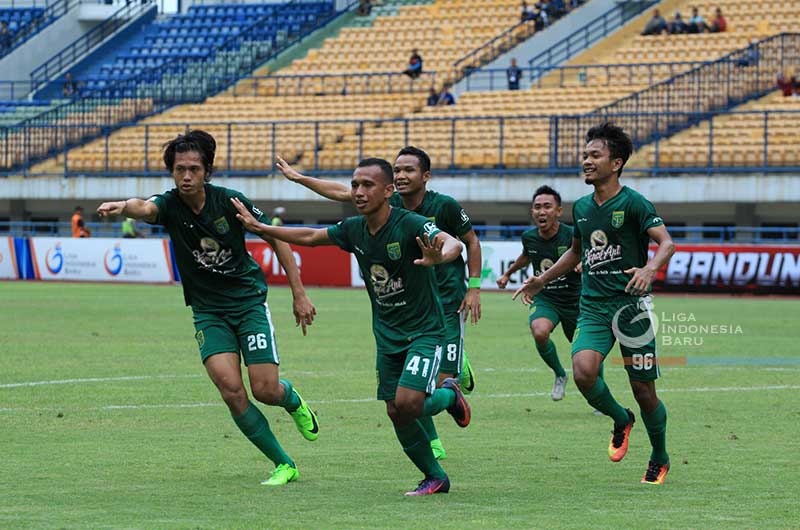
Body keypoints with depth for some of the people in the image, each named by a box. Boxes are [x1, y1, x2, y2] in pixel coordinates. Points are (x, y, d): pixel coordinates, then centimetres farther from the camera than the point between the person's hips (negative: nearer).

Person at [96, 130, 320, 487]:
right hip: (208, 311, 1)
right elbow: (145, 208, -37)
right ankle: (284, 465, -2)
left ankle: (292, 399, 33)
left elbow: (276, 237, -1)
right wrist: (124, 207, -62)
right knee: (230, 388, -17)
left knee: (265, 390, -8)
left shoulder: (229, 201, -12)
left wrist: (299, 294, -3)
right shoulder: (169, 205, -11)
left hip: (248, 300, -1)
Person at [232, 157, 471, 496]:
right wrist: (260, 229, 9)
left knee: (407, 403, -22)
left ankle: (449, 395, 12)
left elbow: (453, 244, -39)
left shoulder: (410, 224, -22)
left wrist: (440, 256, -62)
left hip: (423, 330, -6)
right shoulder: (353, 230, -2)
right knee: (396, 414, 1)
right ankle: (435, 478, 19)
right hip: (386, 334, 6)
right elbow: (310, 237, 14)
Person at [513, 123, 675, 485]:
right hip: (593, 307, 5)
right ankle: (620, 420, 8)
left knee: (643, 390, 1)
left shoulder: (633, 203, -8)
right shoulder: (581, 207, 12)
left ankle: (660, 459, 25)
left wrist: (650, 269, -38)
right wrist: (542, 280, 26)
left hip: (631, 305, -5)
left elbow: (667, 242, -18)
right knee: (583, 371, -22)